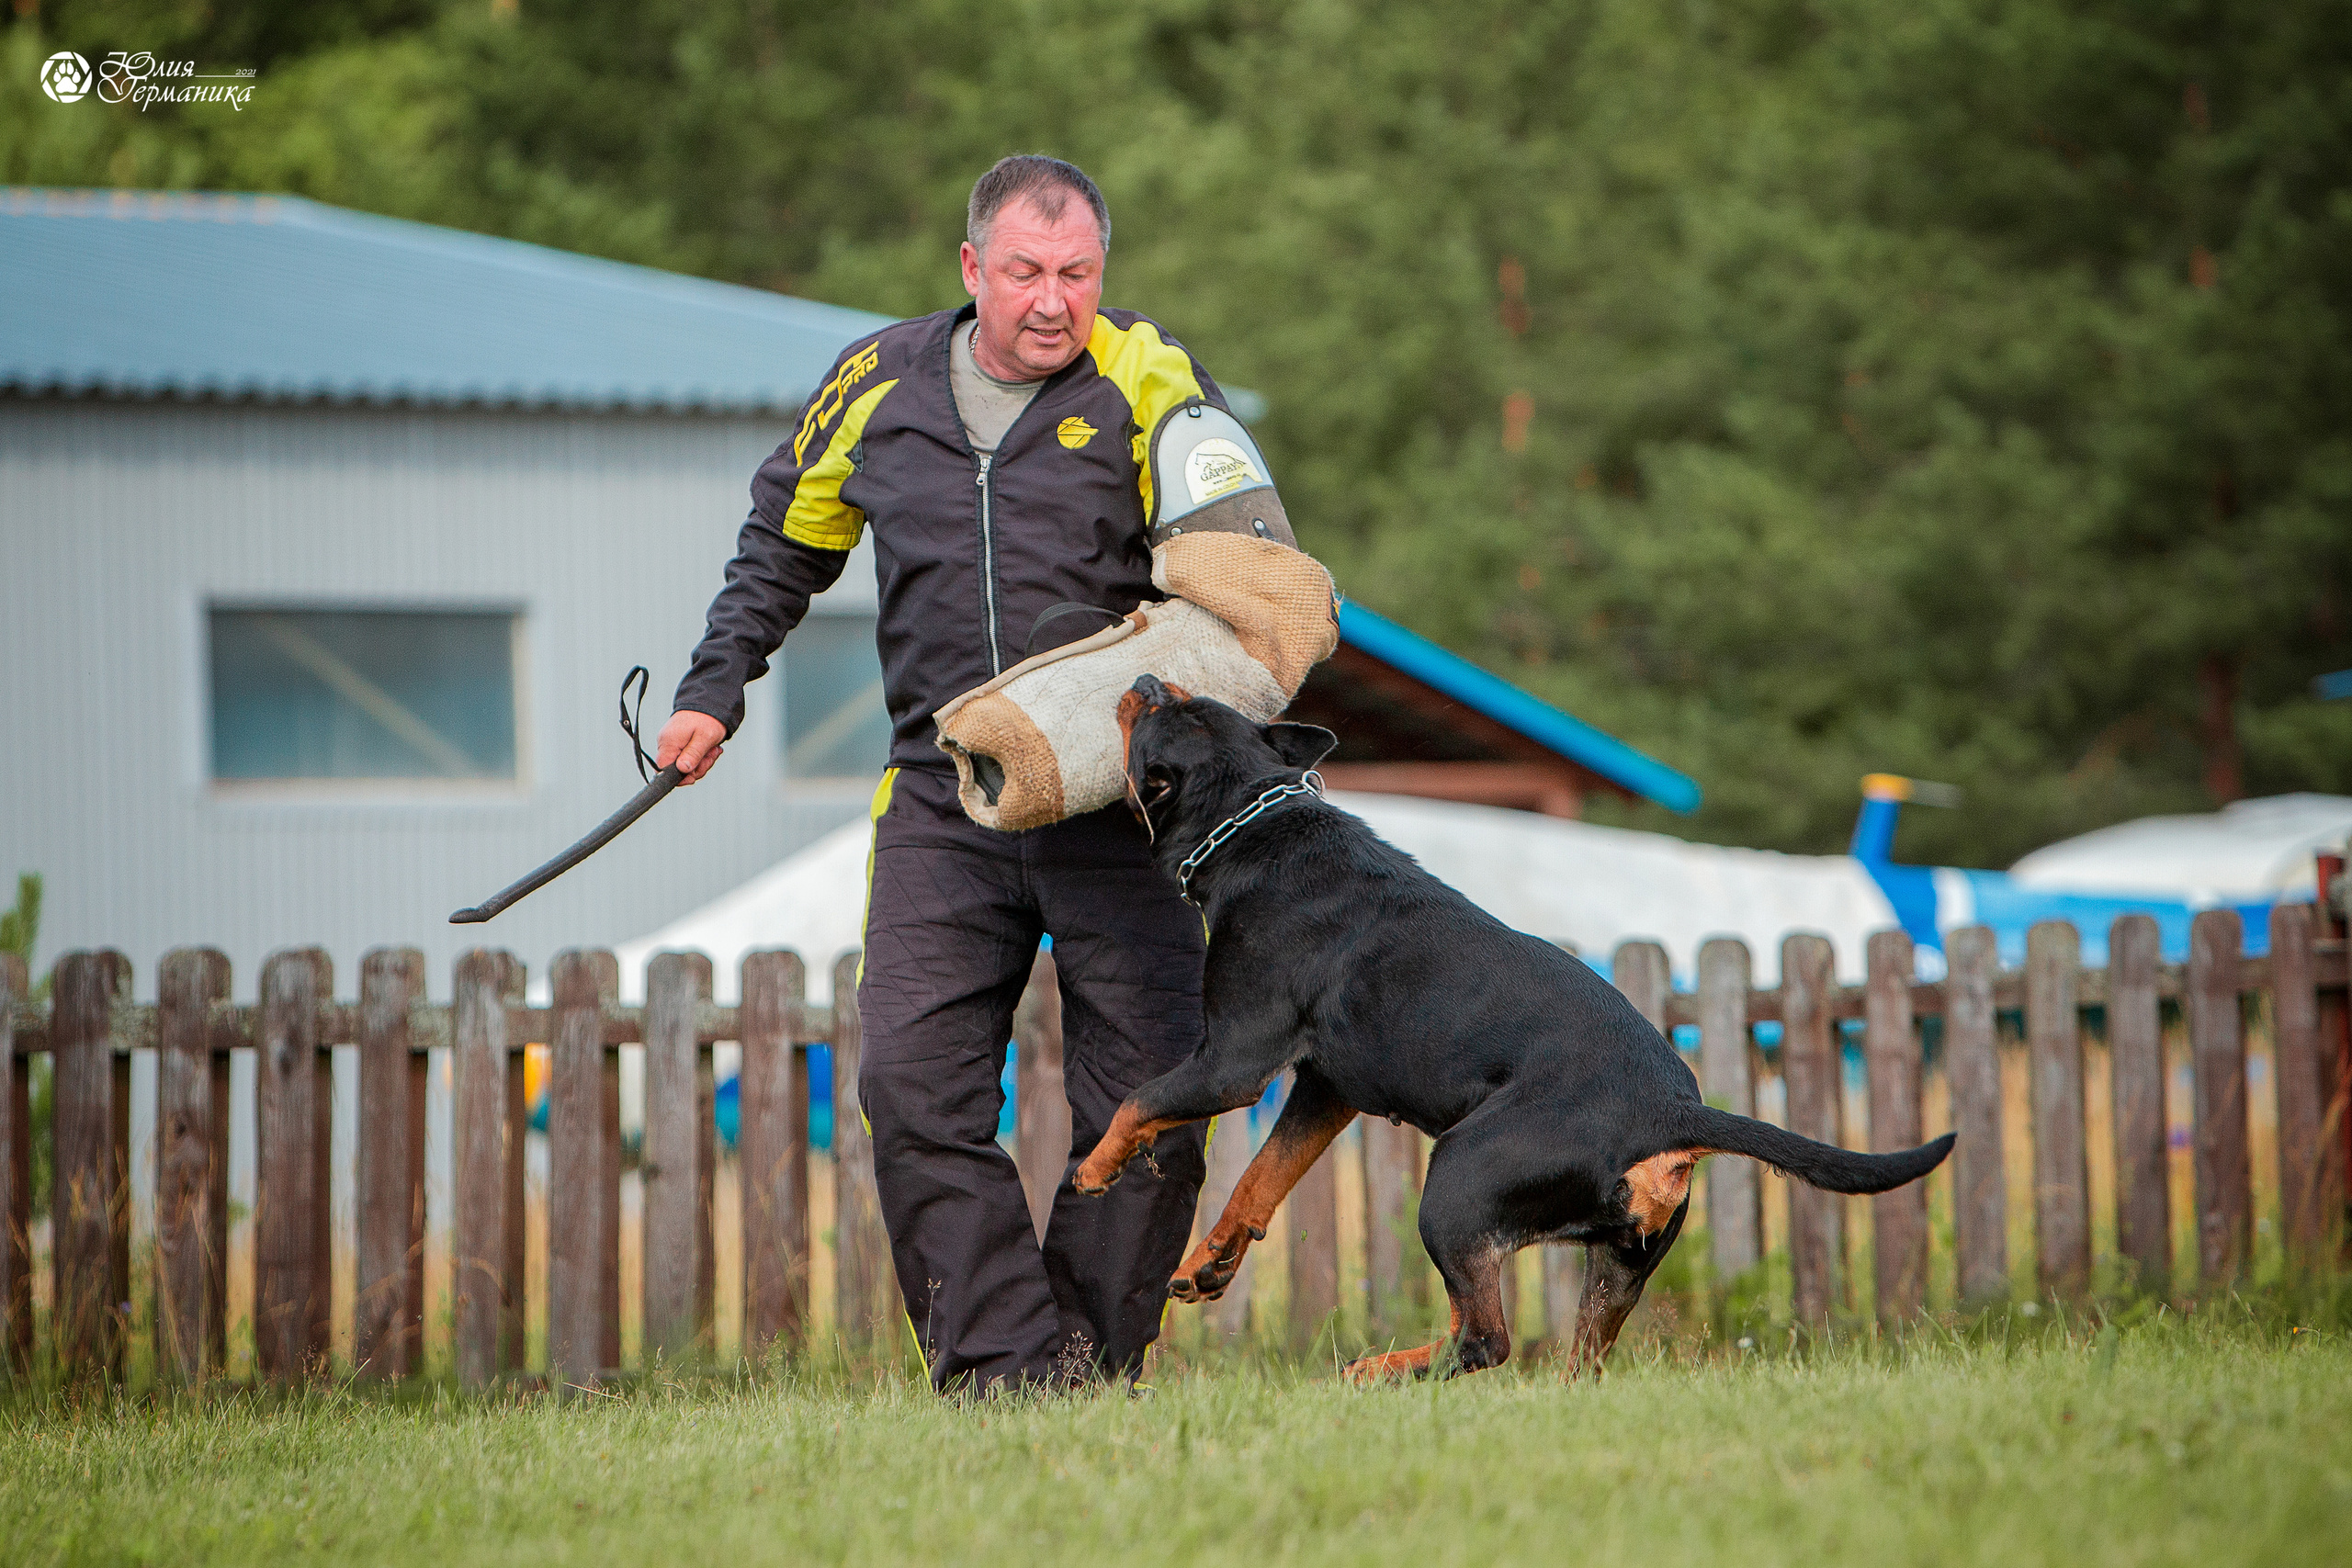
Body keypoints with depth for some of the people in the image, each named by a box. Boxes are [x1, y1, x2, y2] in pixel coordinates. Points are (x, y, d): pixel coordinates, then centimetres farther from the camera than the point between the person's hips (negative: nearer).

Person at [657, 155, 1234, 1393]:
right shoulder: (879, 387, 9)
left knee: (1144, 1091, -3)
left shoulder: (1147, 385, -1)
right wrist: (714, 689, 21)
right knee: (916, 1081, -10)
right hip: (942, 797, 2)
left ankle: (1093, 1355, 11)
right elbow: (781, 543, 25)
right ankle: (1004, 1360, -9)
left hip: (1116, 794, -2)